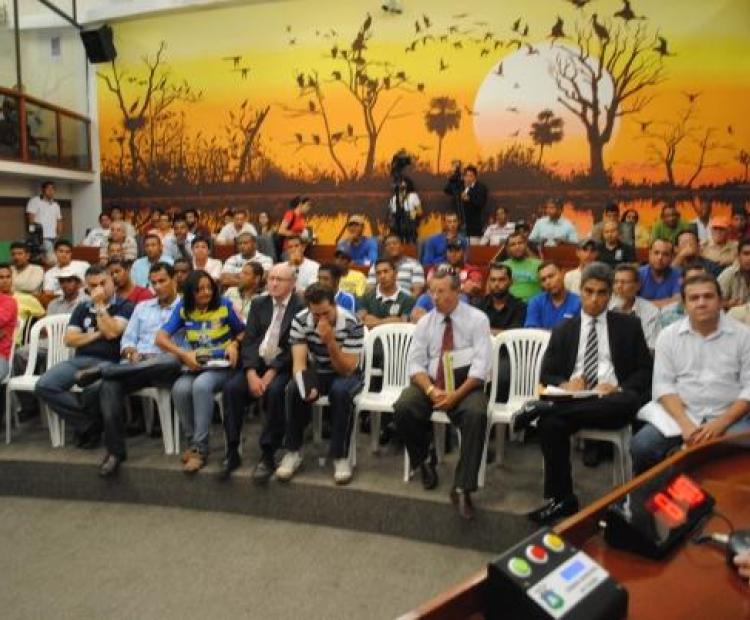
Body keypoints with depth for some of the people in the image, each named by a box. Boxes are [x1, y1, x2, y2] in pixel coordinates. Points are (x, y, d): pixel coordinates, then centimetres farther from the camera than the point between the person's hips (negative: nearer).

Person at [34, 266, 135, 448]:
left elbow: (111, 332, -10)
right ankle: (90, 422, -10)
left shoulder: (125, 306, 6)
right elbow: (69, 339, 13)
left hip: (107, 361, -5)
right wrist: (96, 334, 1)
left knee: (94, 389, -39)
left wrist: (100, 305, -2)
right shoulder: (83, 308, 22)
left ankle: (86, 423, -4)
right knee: (43, 386, -21)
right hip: (79, 359, 5)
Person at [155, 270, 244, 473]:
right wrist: (183, 354, -16)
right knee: (180, 389, -30)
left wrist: (235, 344, -10)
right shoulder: (183, 309, 4)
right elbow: (161, 338, -1)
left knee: (201, 386, -35)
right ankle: (192, 441, -9)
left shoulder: (224, 305, 0)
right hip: (195, 367, 3)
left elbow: (242, 332, 12)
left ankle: (200, 448, -25)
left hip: (222, 366, -2)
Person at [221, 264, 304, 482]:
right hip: (257, 364, 4)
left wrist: (272, 372, -19)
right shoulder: (258, 304, 13)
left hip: (283, 367, -4)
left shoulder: (301, 308, -4)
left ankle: (268, 456, -20)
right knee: (231, 388, -22)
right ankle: (232, 452, -11)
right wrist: (251, 373, -12)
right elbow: (248, 341, 4)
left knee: (274, 391, -33)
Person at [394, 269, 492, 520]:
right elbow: (415, 363, 1)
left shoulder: (477, 319, -3)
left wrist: (456, 394, -22)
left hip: (465, 385, -2)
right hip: (430, 383, 3)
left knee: (476, 414, -34)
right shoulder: (425, 323, 6)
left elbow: (481, 365, -11)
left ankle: (462, 488, -24)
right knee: (403, 408, -26)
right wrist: (431, 390, -19)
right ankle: (424, 458, 4)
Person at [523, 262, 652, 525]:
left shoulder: (628, 325, 14)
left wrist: (618, 388, -12)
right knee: (550, 423, -32)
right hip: (572, 399, 1)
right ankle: (561, 499, -17)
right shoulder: (563, 330, 18)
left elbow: (645, 371, 8)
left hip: (613, 401, -1)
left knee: (630, 400, -36)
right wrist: (565, 384, -11)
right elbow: (546, 374, 13)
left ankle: (539, 409, -34)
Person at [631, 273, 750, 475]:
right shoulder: (668, 335, 6)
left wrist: (720, 424, -16)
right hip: (678, 414, 1)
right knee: (641, 447, -22)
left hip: (730, 416, -1)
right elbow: (663, 384, 1)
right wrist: (685, 423, -15)